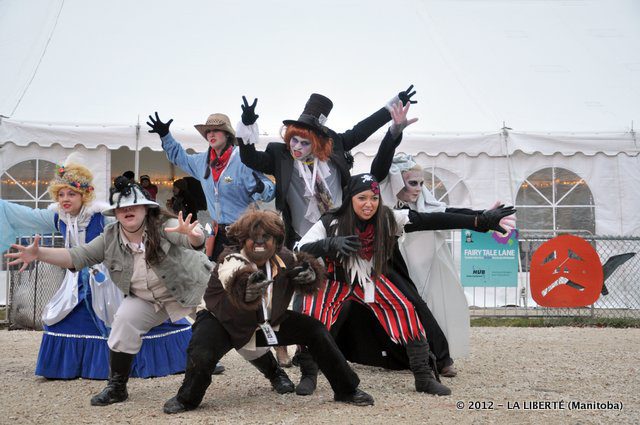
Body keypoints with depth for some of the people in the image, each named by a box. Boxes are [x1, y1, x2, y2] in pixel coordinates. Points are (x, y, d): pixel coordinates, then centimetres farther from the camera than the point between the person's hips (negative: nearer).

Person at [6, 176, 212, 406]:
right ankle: (117, 387, -1)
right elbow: (78, 256, -14)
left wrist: (192, 235, -71)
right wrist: (39, 253, -28)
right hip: (147, 299, 3)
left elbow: (196, 237, -44)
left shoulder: (163, 227, -27)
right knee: (124, 321, -15)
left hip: (189, 289, -3)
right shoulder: (110, 238, -12)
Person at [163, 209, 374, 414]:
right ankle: (186, 399, 3)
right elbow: (237, 290, -51)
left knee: (317, 332, -6)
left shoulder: (284, 259, -16)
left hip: (269, 322, 4)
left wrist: (310, 274, -27)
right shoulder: (231, 262, -31)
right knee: (201, 354, -31)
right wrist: (247, 290, -76)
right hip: (224, 321, -4)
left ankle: (346, 390, 12)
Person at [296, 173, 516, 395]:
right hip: (335, 280, -3)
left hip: (372, 280, 3)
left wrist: (480, 221, -27)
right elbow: (299, 251, -33)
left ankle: (424, 376, 1)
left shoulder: (387, 219, -19)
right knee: (313, 314, -27)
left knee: (405, 310, -11)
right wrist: (332, 243, -51)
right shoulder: (330, 223, -26)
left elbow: (431, 220, -23)